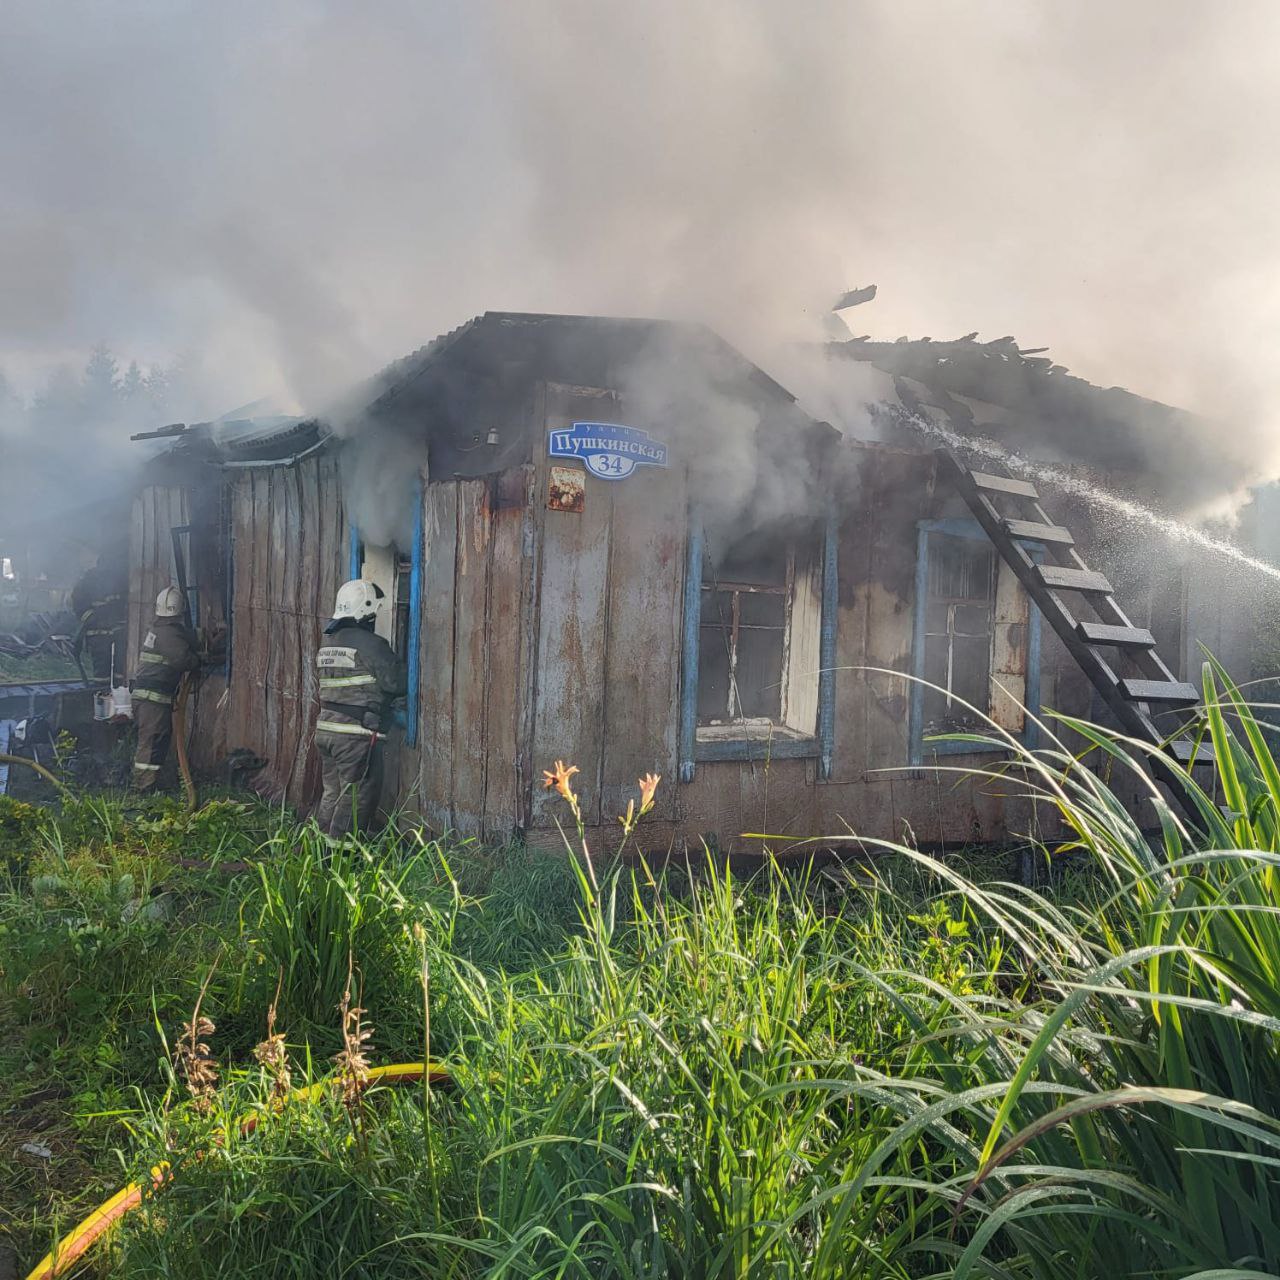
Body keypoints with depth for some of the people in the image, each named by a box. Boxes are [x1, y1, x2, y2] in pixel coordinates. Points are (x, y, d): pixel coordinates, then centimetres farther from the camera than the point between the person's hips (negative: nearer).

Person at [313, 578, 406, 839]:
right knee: (356, 798, 1)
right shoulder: (369, 643, -14)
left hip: (325, 728, 8)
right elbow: (396, 681, -14)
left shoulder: (327, 643, 13)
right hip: (356, 733, -8)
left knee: (332, 793, 17)